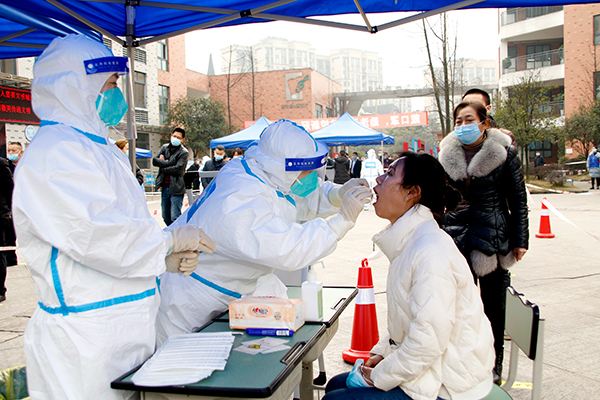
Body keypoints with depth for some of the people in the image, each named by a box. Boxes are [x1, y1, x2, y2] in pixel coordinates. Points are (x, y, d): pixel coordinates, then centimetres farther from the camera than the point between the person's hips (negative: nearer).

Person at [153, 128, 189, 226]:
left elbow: (178, 169, -16)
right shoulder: (165, 147, 13)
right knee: (166, 217, 13)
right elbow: (155, 161, 2)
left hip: (176, 188, -6)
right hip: (165, 186, 6)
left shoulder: (183, 152, -5)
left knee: (175, 217, -10)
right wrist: (167, 163, -12)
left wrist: (163, 168, -5)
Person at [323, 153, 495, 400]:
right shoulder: (410, 243, 6)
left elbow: (427, 342, -27)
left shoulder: (431, 252, -26)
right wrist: (381, 352, 6)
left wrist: (378, 377, -15)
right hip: (425, 372, 9)